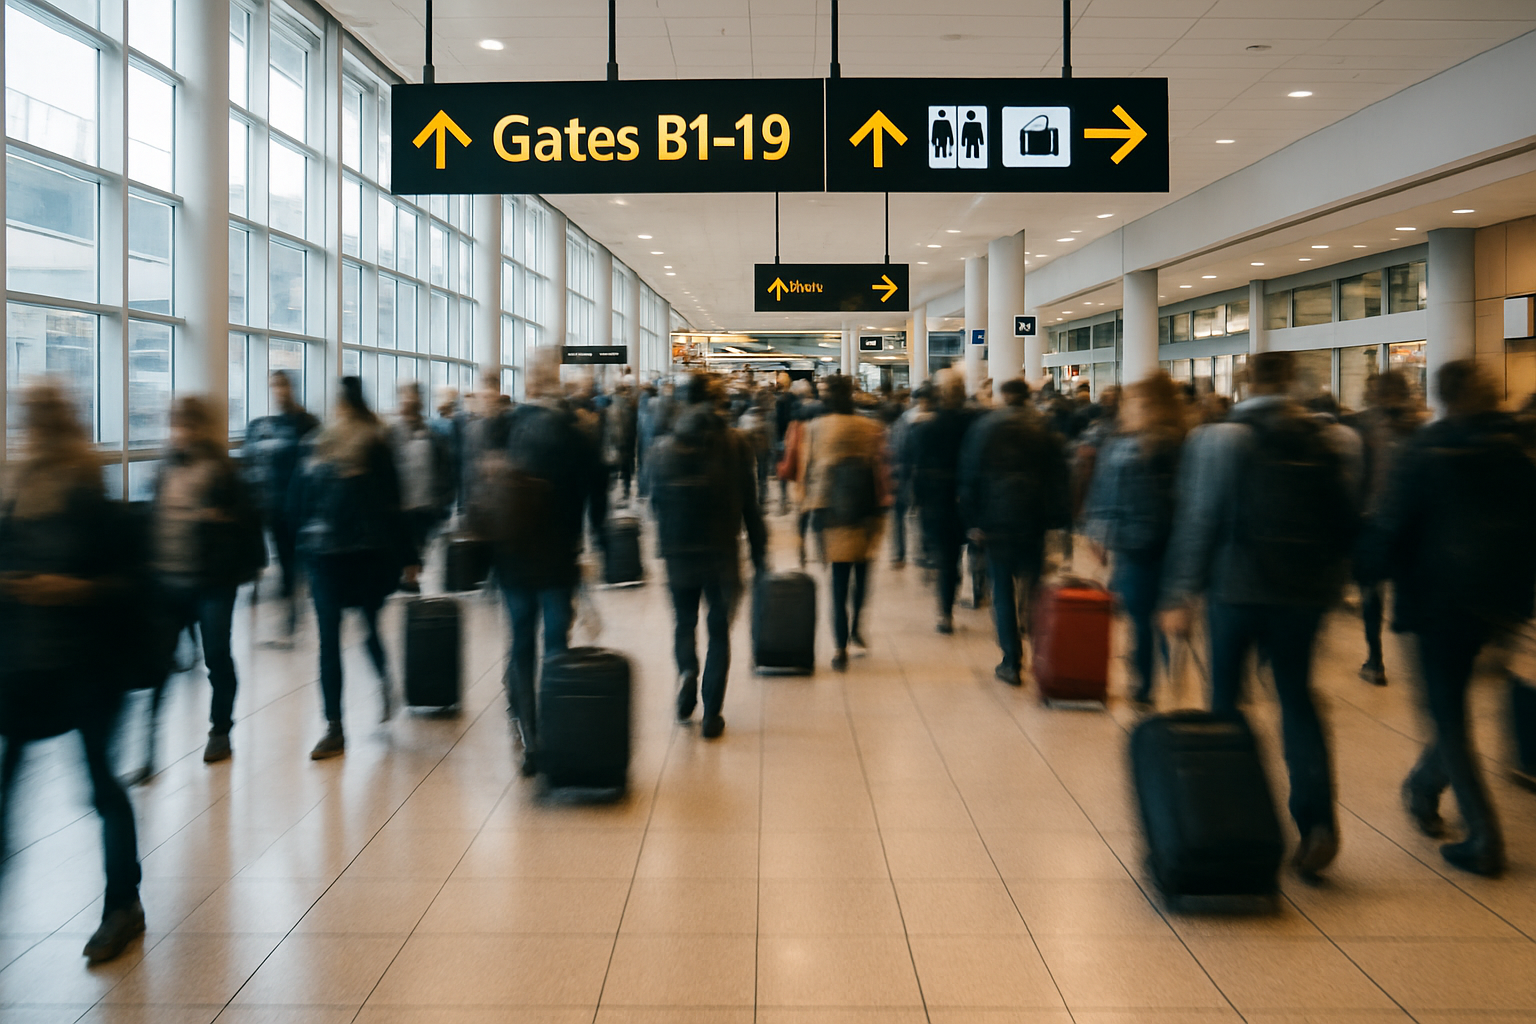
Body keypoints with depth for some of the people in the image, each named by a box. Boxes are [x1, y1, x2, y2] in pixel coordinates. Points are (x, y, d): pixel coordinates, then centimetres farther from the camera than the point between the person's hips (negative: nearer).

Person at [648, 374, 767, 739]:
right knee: (719, 629, 7)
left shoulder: (665, 447, -2)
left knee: (685, 621, 20)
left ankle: (686, 670, -9)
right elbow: (750, 504, -2)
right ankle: (711, 715, 4)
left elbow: (655, 501, 5)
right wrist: (759, 552, 4)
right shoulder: (736, 445, -4)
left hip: (678, 552, 1)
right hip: (722, 552, -1)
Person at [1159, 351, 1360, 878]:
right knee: (1297, 696, 12)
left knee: (1225, 696, 12)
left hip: (1237, 587, -3)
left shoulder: (1218, 439, -9)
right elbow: (1346, 520, 6)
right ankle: (1317, 819, -3)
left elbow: (1198, 522, -10)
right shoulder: (1332, 441, 2)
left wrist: (1178, 596, -7)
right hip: (1306, 591, 3)